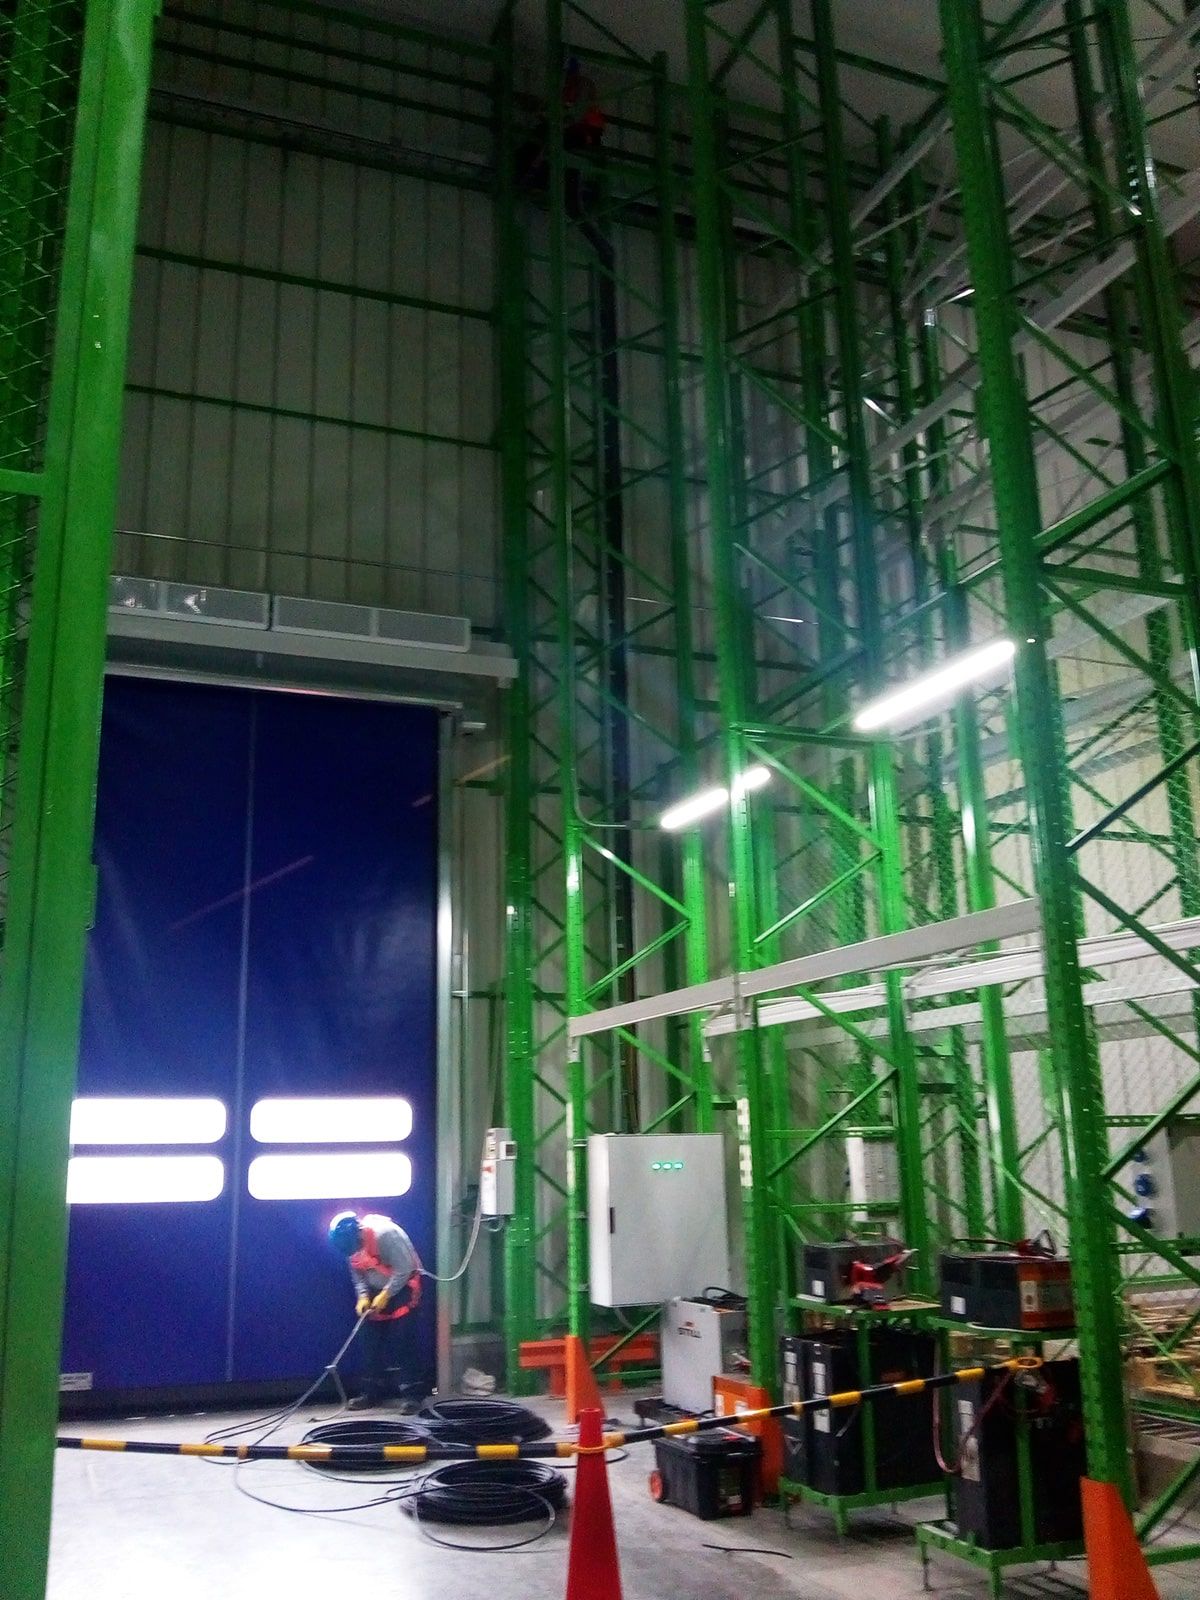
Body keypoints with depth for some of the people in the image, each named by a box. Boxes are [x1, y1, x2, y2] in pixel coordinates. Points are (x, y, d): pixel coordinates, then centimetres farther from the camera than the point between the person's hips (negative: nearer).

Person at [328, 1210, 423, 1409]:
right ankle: (372, 1392, 15)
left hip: (402, 1289, -7)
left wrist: (385, 1295, -23)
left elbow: (405, 1269, -25)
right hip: (378, 1294, 7)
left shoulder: (386, 1234, -28)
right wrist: (363, 1297, -11)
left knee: (401, 1344, -9)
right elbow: (358, 1275, 7)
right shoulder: (353, 1245, -4)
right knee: (371, 1344, 6)